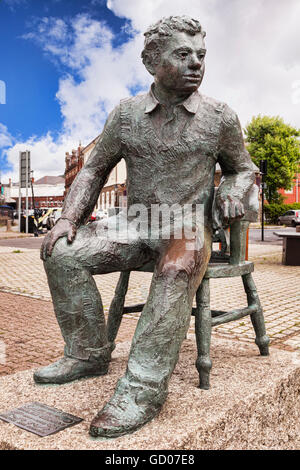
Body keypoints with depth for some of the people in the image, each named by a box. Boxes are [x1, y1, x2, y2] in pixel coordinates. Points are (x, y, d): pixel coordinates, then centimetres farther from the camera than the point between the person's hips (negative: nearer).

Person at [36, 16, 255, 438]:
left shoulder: (220, 117, 2)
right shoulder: (126, 114, 4)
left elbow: (244, 168, 16)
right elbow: (94, 169, 11)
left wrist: (232, 191, -9)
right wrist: (70, 216, -5)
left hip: (190, 227, -3)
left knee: (177, 267, -38)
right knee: (62, 251, -15)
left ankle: (144, 387, -31)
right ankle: (88, 353, -3)